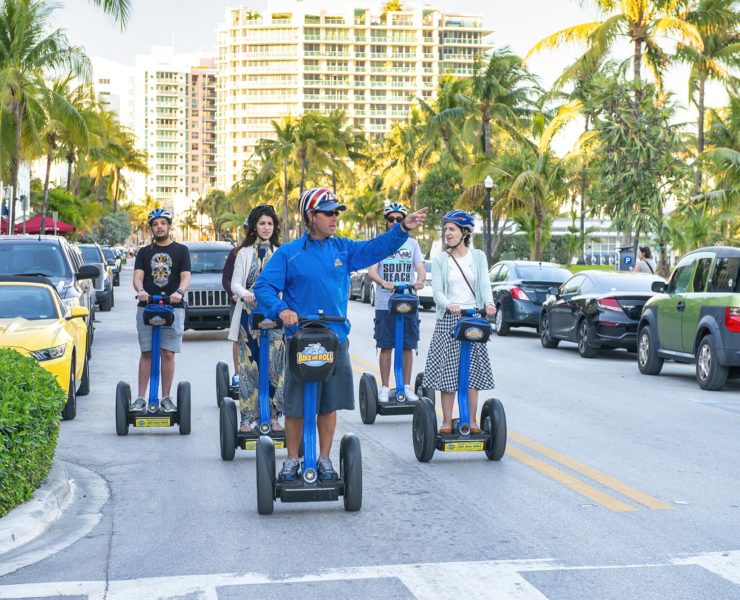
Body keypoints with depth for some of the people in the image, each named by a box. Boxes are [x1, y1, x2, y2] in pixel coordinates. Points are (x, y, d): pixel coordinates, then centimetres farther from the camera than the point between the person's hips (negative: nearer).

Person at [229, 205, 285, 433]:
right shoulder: (245, 253, 9)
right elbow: (235, 283, 4)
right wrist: (245, 293, -19)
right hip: (249, 314, 0)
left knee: (274, 364, -4)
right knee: (250, 365, -3)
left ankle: (273, 416, 4)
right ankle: (248, 417, 1)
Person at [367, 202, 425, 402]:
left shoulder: (412, 244, 11)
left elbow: (421, 269, 3)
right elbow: (371, 271, -7)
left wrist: (419, 281, -20)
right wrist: (383, 282, -28)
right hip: (385, 304, -2)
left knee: (408, 347, 4)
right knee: (386, 346, 1)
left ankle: (407, 386, 14)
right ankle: (384, 387, 8)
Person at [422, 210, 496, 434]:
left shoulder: (478, 257, 7)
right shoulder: (440, 260, 4)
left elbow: (485, 285, -2)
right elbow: (437, 291, -5)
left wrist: (489, 303, -24)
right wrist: (448, 305, -27)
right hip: (448, 319, -1)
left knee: (472, 372, 2)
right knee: (447, 372, -3)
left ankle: (472, 421, 8)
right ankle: (447, 422, 3)